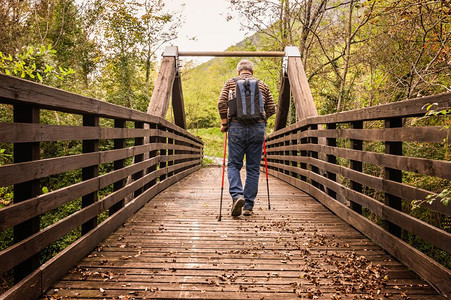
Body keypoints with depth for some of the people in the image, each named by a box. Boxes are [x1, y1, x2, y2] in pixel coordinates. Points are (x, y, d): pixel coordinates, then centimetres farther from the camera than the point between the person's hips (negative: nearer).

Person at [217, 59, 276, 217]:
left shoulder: (230, 82, 9)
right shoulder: (263, 85, 12)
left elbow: (222, 103, -2)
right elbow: (271, 109, 9)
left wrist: (224, 123, 6)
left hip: (237, 127, -1)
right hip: (258, 129, 1)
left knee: (234, 164, 8)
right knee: (253, 168, 7)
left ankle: (237, 195, -15)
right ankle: (248, 206, 10)